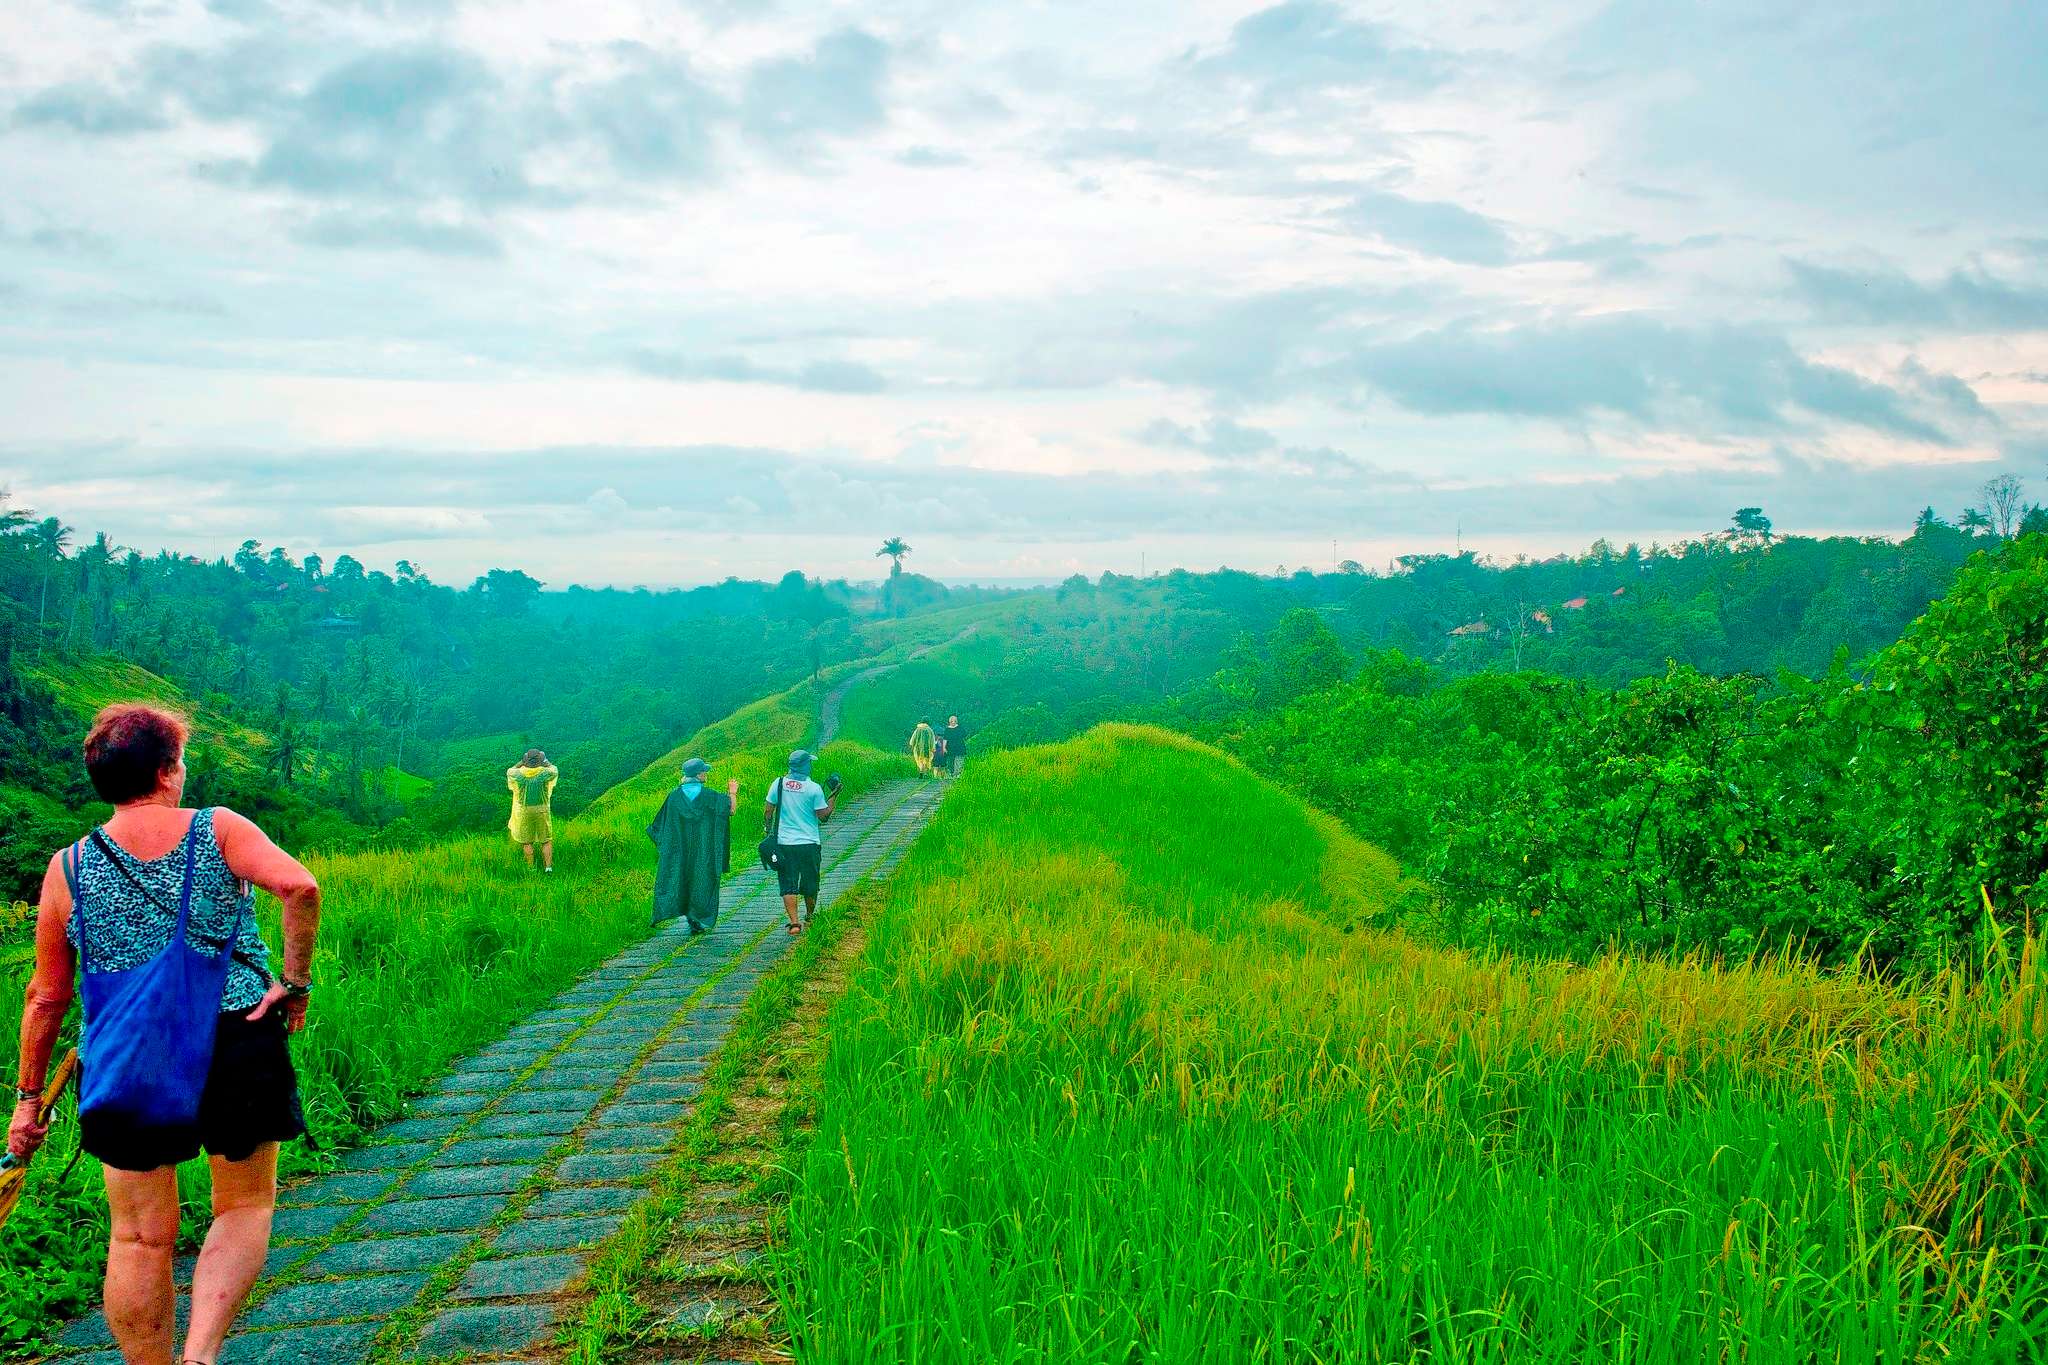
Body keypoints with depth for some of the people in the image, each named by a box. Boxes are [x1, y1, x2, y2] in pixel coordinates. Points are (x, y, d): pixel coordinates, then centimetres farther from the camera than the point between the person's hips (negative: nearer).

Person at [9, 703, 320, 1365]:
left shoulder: (68, 868, 4)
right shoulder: (219, 829, -2)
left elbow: (47, 996, 7)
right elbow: (300, 886, -20)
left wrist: (28, 1097, 16)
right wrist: (296, 981, -10)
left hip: (126, 1064, 1)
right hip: (238, 1042, -1)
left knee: (141, 1238, 12)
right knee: (244, 1209, 15)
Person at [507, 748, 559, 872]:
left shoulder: (519, 774, -16)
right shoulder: (545, 773, -17)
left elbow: (509, 770, 8)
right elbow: (554, 769, 6)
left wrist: (522, 761, 12)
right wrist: (545, 761, 18)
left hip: (524, 812, 0)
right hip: (542, 811, 0)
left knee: (527, 842, 14)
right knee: (546, 841, 13)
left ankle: (531, 868, 19)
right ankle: (548, 866, 5)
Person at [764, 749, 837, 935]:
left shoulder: (779, 783, -2)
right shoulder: (814, 788, -10)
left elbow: (768, 811, 3)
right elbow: (824, 816, -4)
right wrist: (834, 795, 4)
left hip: (784, 843, 1)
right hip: (809, 843, -1)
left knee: (788, 885, 1)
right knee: (810, 884, 17)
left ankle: (794, 923, -10)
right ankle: (810, 918, 33)